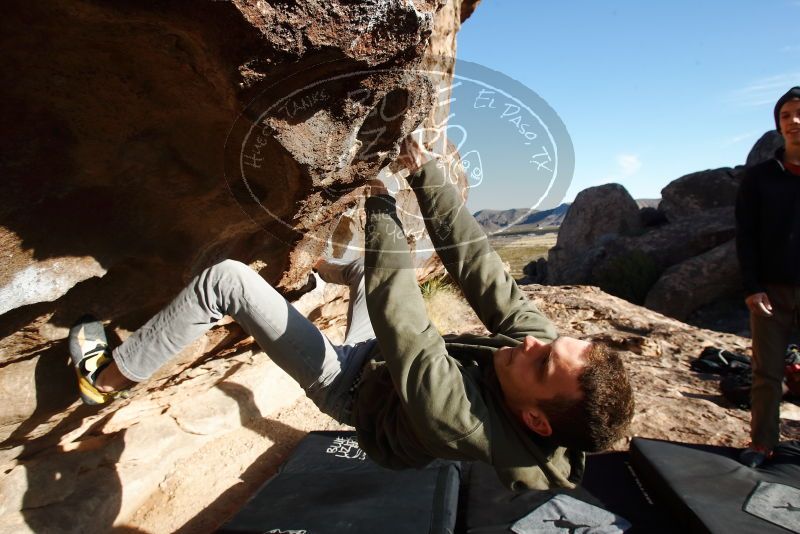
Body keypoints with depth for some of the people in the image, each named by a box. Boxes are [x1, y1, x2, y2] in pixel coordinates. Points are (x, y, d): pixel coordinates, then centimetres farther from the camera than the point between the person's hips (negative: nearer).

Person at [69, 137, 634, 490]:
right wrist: (426, 172, -23)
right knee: (382, 256, 22)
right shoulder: (544, 345, -25)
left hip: (354, 386, -6)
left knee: (224, 279, -15)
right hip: (379, 358, 7)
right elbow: (479, 266, -24)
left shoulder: (465, 425, -42)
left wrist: (381, 205, -28)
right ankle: (334, 270, 59)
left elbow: (402, 324, -38)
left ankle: (107, 377, 11)